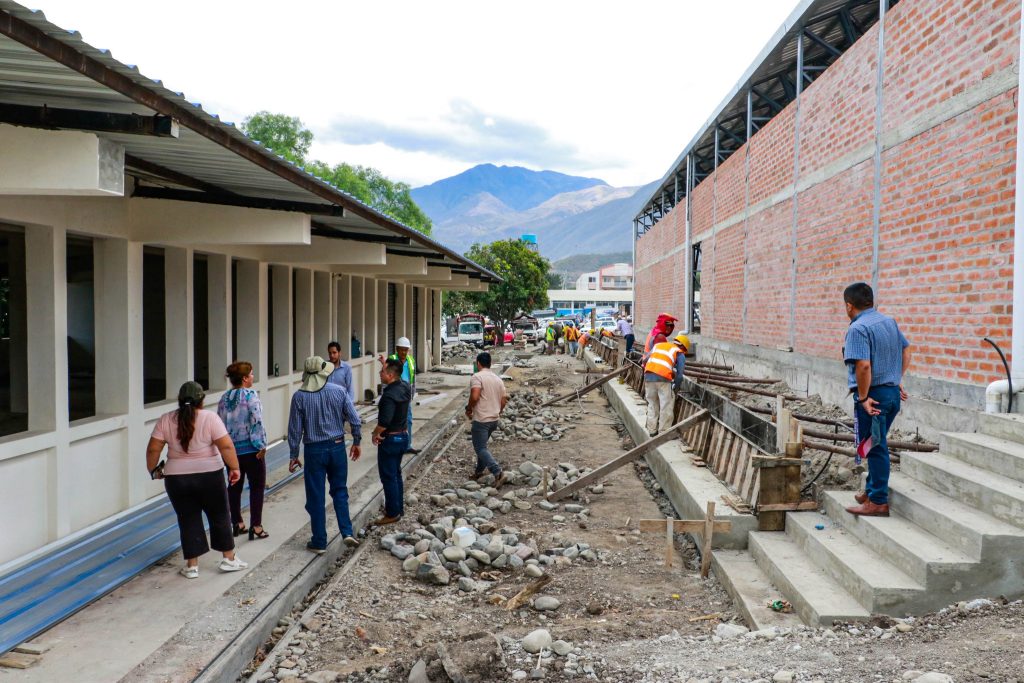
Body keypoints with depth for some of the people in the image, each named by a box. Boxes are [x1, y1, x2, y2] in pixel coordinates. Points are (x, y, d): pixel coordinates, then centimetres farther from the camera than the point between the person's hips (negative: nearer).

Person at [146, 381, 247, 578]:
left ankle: (192, 566, 11)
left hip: (176, 479, 2)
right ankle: (229, 558, 18)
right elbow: (226, 446, -14)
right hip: (209, 476, -2)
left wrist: (153, 469, 14)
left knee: (188, 520, 10)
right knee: (219, 516, 11)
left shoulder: (166, 420, -1)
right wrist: (234, 468, -7)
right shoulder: (210, 418, -8)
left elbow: (153, 449, 0)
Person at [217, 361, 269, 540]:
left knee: (234, 486, 15)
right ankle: (256, 526, 1)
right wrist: (261, 445, -14)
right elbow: (256, 422, -19)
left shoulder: (224, 398, 7)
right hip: (250, 448, -6)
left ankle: (237, 523, 22)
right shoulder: (250, 395, -12)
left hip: (231, 449, 6)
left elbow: (220, 423, 10)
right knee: (257, 486, 3)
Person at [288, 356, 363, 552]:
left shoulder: (299, 397, -9)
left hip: (314, 450, -2)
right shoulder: (339, 391, -5)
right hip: (337, 447, 2)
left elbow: (295, 429, -5)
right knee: (340, 491, 16)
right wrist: (356, 442, 12)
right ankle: (347, 532, 6)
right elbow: (355, 420, -2)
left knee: (316, 497, 7)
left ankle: (319, 542, 14)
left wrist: (294, 455, 4)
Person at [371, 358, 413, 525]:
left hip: (390, 439, -9)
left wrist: (376, 433, -13)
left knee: (388, 477, 1)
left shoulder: (389, 395, -26)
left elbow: (384, 421, -32)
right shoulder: (405, 387, 0)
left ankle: (392, 514, 8)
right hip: (403, 435, 9)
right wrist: (387, 364, 21)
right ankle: (399, 508, 29)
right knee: (396, 474, 20)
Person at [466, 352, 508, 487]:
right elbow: (503, 400, 13)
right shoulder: (498, 379, 11)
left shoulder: (477, 377, -13)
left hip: (481, 420, -8)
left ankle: (498, 473, -19)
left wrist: (469, 409, -8)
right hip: (494, 420, 8)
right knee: (481, 445, 24)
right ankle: (480, 470, 34)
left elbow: (474, 396, -25)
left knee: (480, 448, -5)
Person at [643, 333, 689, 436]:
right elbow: (679, 375, 3)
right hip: (663, 379, -5)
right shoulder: (679, 354, 11)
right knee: (666, 407, 5)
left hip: (648, 377, 5)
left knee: (652, 405, 17)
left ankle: (652, 431, 22)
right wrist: (675, 390, 13)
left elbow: (645, 362, 19)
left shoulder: (658, 345, 25)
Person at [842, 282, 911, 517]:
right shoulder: (889, 321, 11)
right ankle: (872, 490, 31)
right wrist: (898, 380, 20)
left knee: (875, 447, -1)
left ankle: (878, 502, 6)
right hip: (893, 392, 9)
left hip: (873, 395, -9)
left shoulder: (858, 328, -17)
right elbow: (906, 350, 18)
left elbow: (863, 365, -26)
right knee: (877, 444, 20)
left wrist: (863, 397, -19)